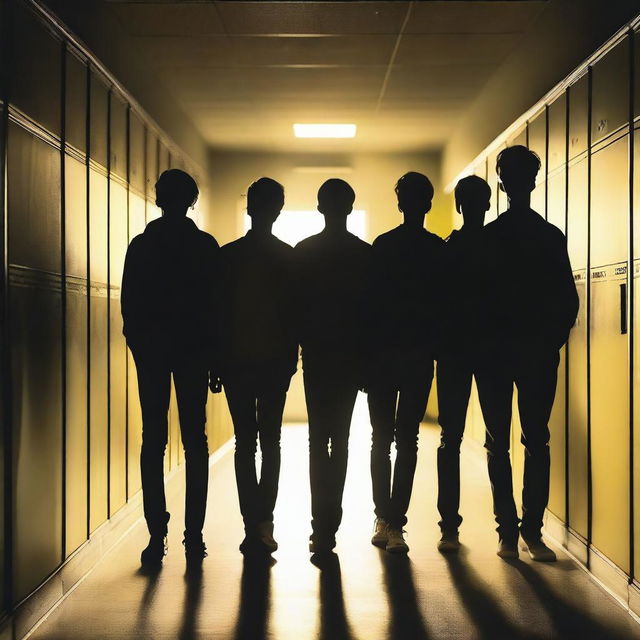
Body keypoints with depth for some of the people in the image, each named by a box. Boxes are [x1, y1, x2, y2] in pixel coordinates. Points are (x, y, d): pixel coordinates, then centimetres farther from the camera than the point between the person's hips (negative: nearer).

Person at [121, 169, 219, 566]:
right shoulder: (206, 246, -1)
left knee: (153, 441, 2)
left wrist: (140, 345, 13)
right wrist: (214, 355, 5)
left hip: (151, 351, 0)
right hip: (194, 350, 0)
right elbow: (216, 304, -2)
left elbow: (129, 305, 3)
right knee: (195, 441, 4)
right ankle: (194, 536, 3)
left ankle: (157, 537, -1)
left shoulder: (141, 246, 1)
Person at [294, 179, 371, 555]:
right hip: (351, 356, 1)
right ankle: (329, 523, 10)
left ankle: (323, 525, -7)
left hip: (316, 355, -1)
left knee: (319, 439, 3)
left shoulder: (303, 251, -2)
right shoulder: (365, 254, -1)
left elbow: (295, 304, -1)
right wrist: (366, 357, 6)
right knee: (340, 439, 8)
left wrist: (303, 341, 9)